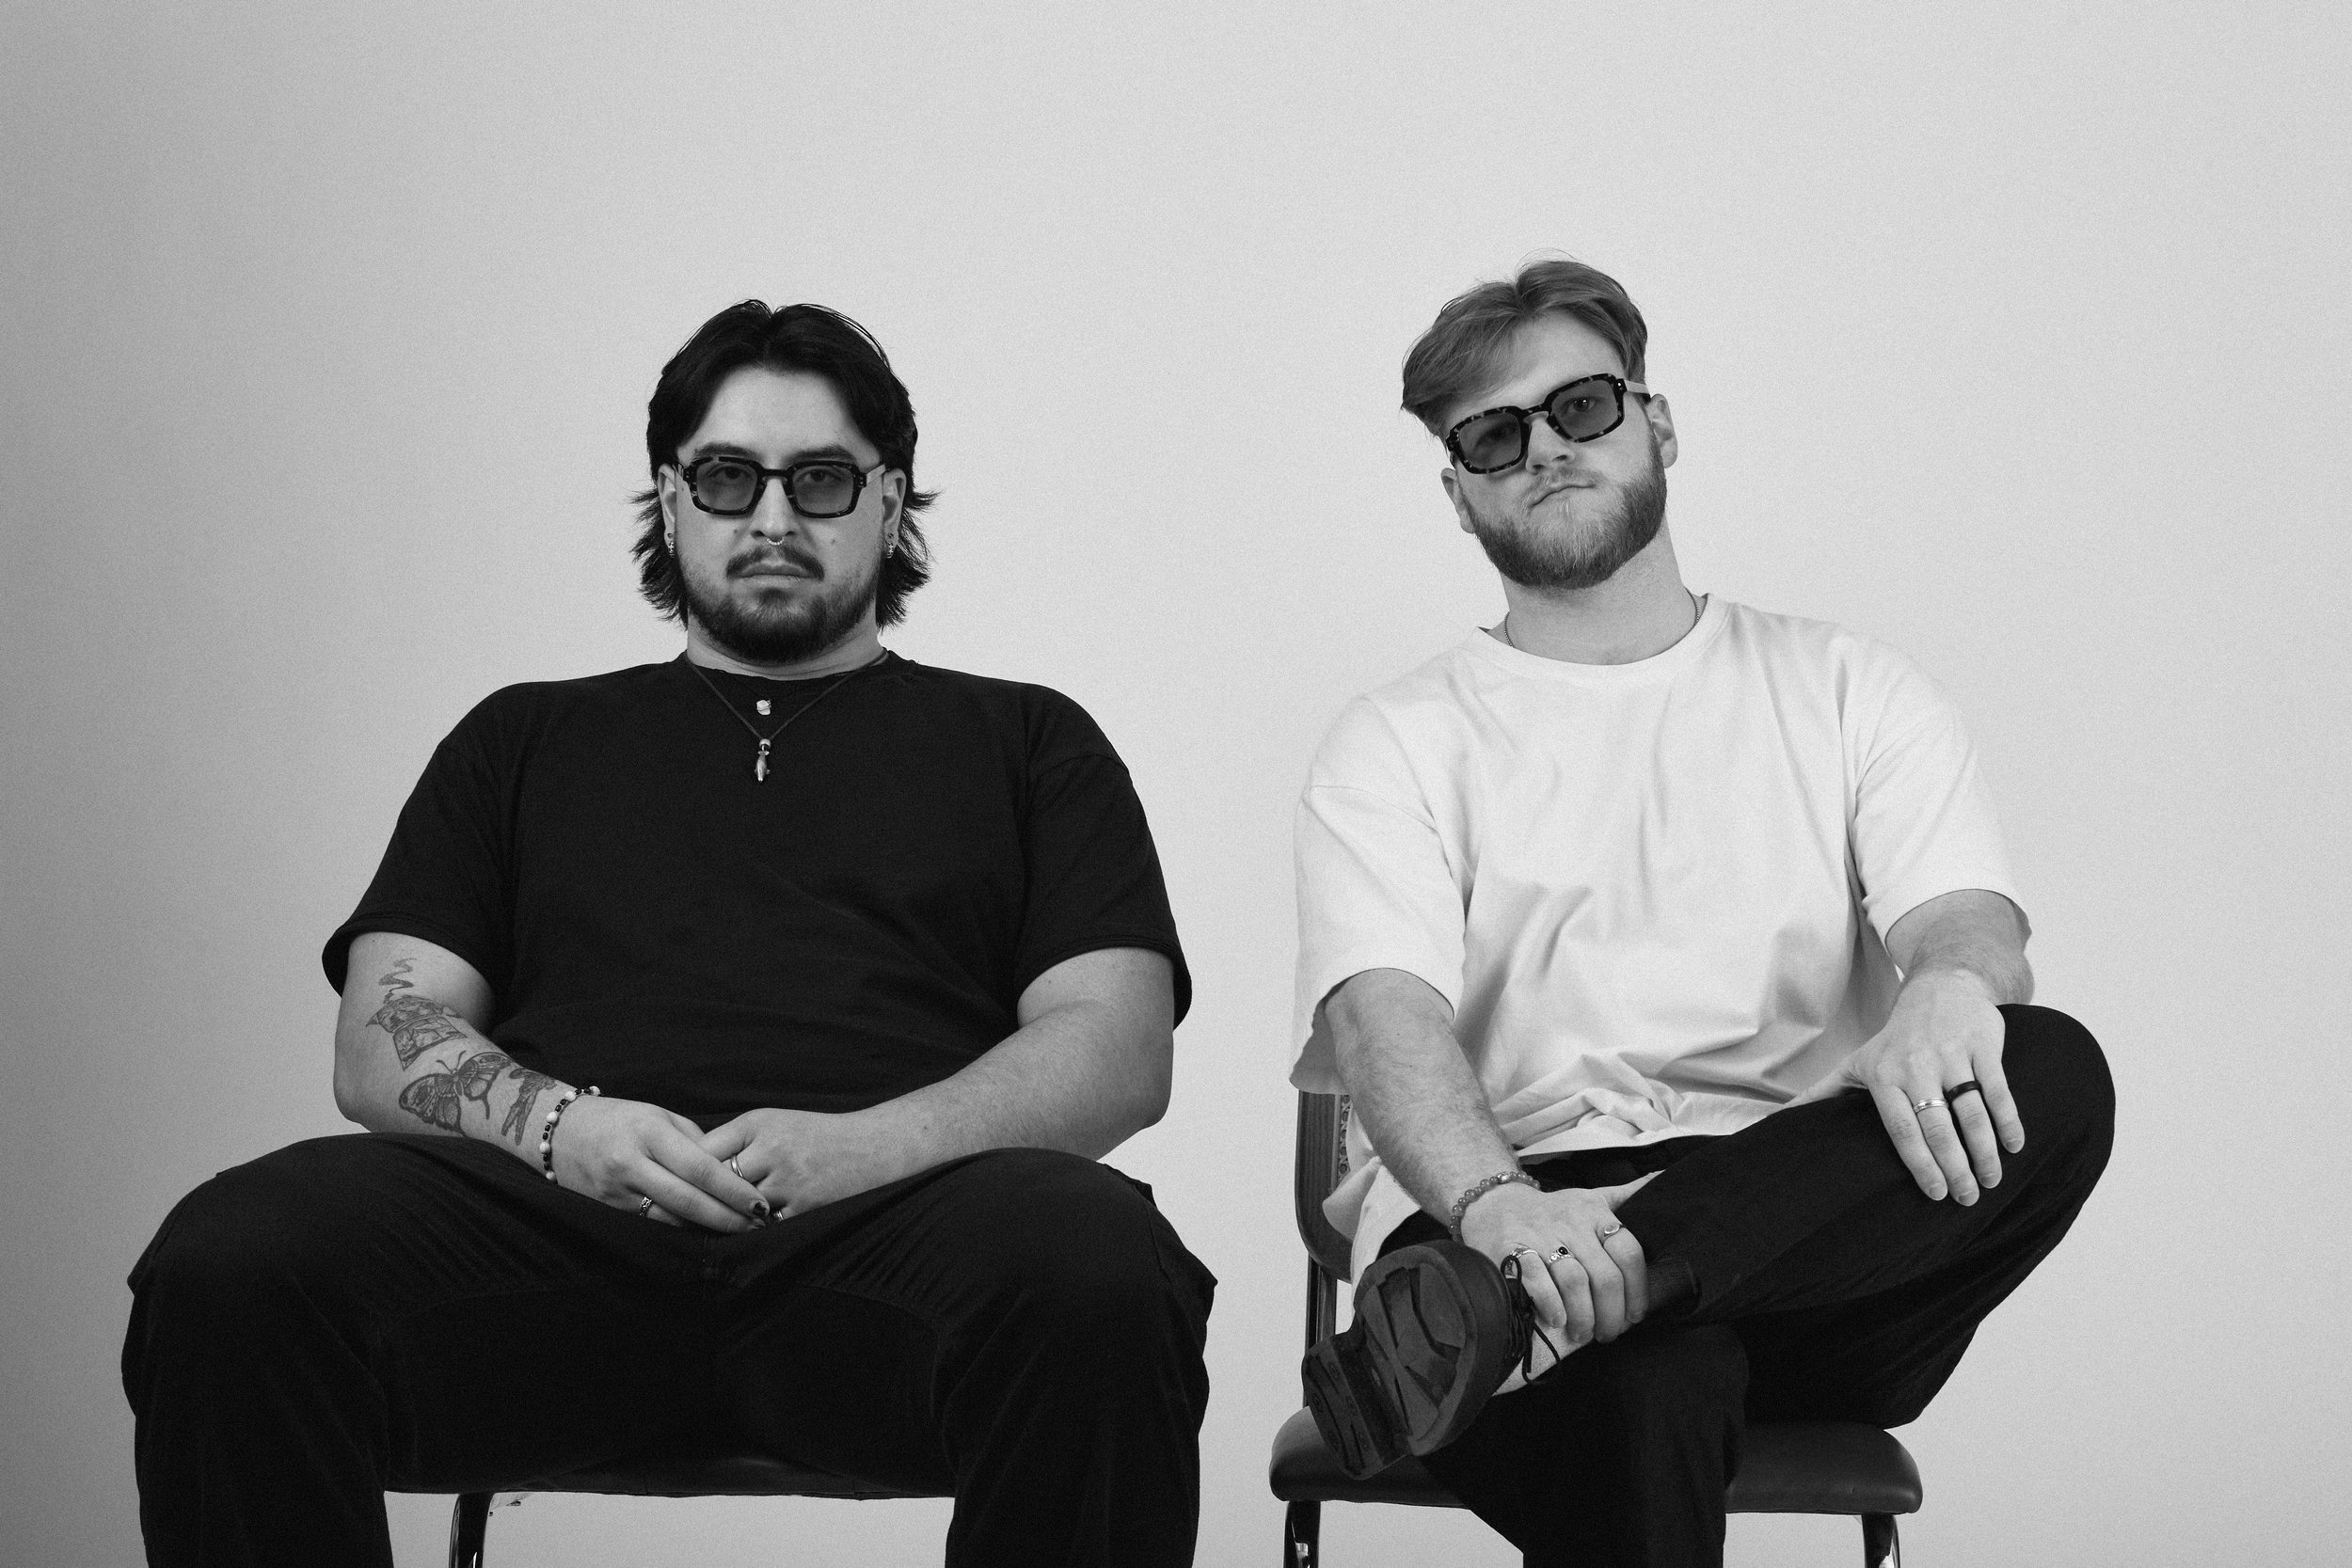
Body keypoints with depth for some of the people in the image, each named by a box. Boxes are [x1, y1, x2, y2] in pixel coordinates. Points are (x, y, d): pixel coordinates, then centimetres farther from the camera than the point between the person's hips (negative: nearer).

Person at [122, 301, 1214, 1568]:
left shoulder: (1027, 742, 24)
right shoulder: (523, 741, 29)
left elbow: (1119, 1052, 10)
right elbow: (381, 1042, 17)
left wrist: (867, 1145, -10)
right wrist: (556, 1122, -7)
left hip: (891, 1213, -1)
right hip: (559, 1215, 1)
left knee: (1099, 1272, -38)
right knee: (232, 1261, -31)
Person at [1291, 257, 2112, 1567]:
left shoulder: (1848, 693, 19)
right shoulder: (1401, 742, 12)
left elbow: (1971, 919, 3)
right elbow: (1379, 1010, -6)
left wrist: (1948, 988, -25)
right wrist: (1494, 1201, -29)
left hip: (1811, 1234, 5)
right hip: (1507, 1205, -4)